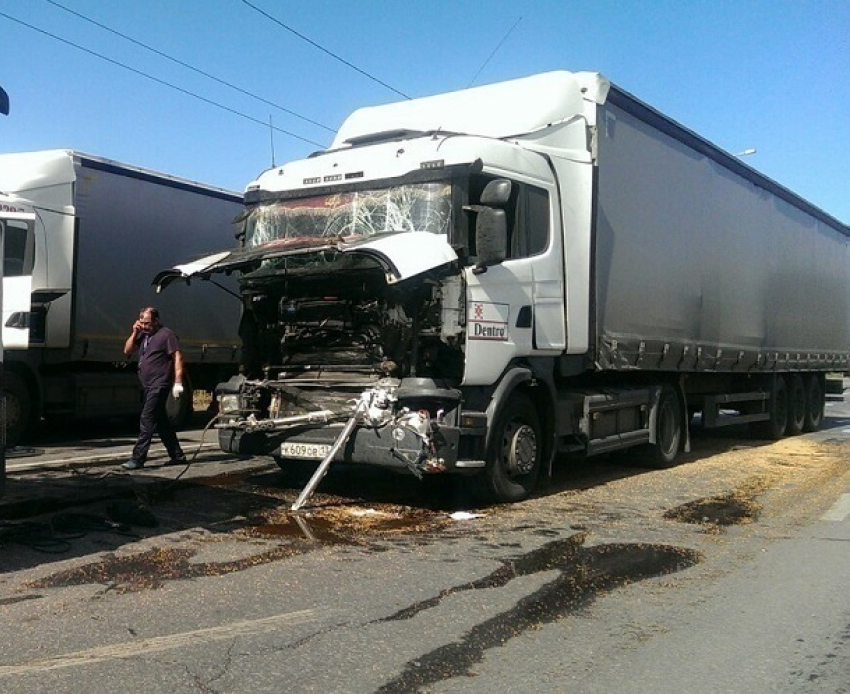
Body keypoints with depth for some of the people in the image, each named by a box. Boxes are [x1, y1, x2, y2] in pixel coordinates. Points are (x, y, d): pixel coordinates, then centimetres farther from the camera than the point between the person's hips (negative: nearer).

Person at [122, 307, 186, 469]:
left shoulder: (166, 334, -8)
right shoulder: (143, 335, 15)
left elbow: (178, 357, -13)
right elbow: (127, 351, 16)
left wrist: (178, 382, -20)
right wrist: (134, 333, 3)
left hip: (160, 386, -9)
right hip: (148, 386, 9)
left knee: (147, 420, -12)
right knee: (161, 421, 13)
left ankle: (138, 458, -11)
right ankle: (177, 455, 21)